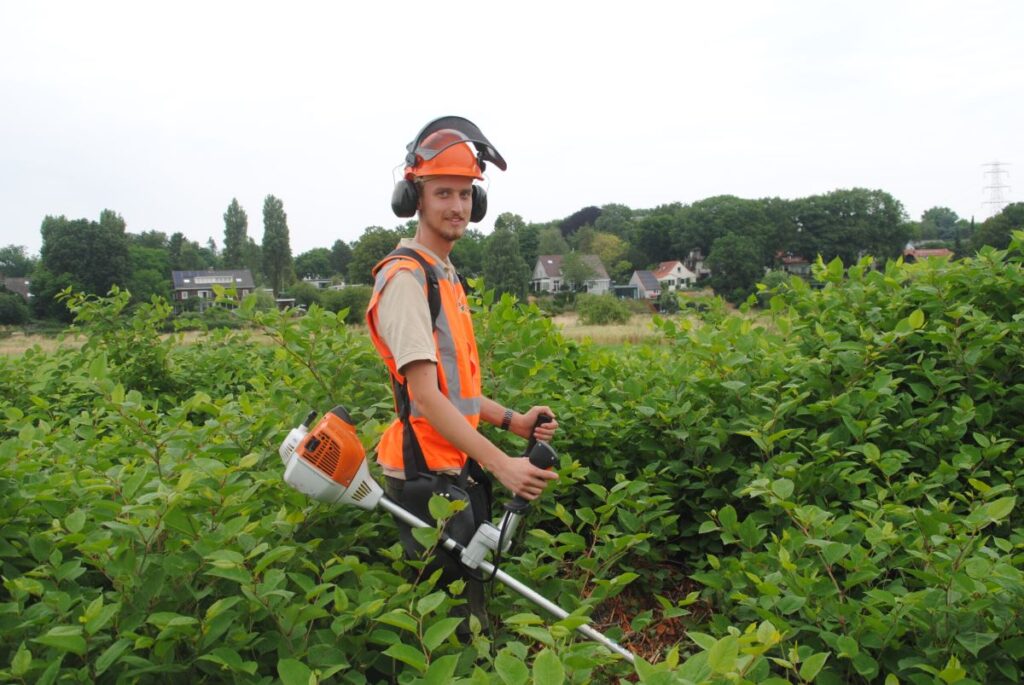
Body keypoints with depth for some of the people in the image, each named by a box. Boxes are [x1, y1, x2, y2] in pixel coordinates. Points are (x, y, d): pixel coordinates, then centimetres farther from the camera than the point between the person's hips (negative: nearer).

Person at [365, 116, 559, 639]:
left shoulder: (445, 276, 16)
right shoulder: (407, 277, -14)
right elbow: (425, 394, -23)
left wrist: (513, 420, 7)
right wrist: (501, 464, -28)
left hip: (459, 473, 10)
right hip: (428, 477, -9)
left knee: (466, 601, 18)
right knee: (453, 620, -1)